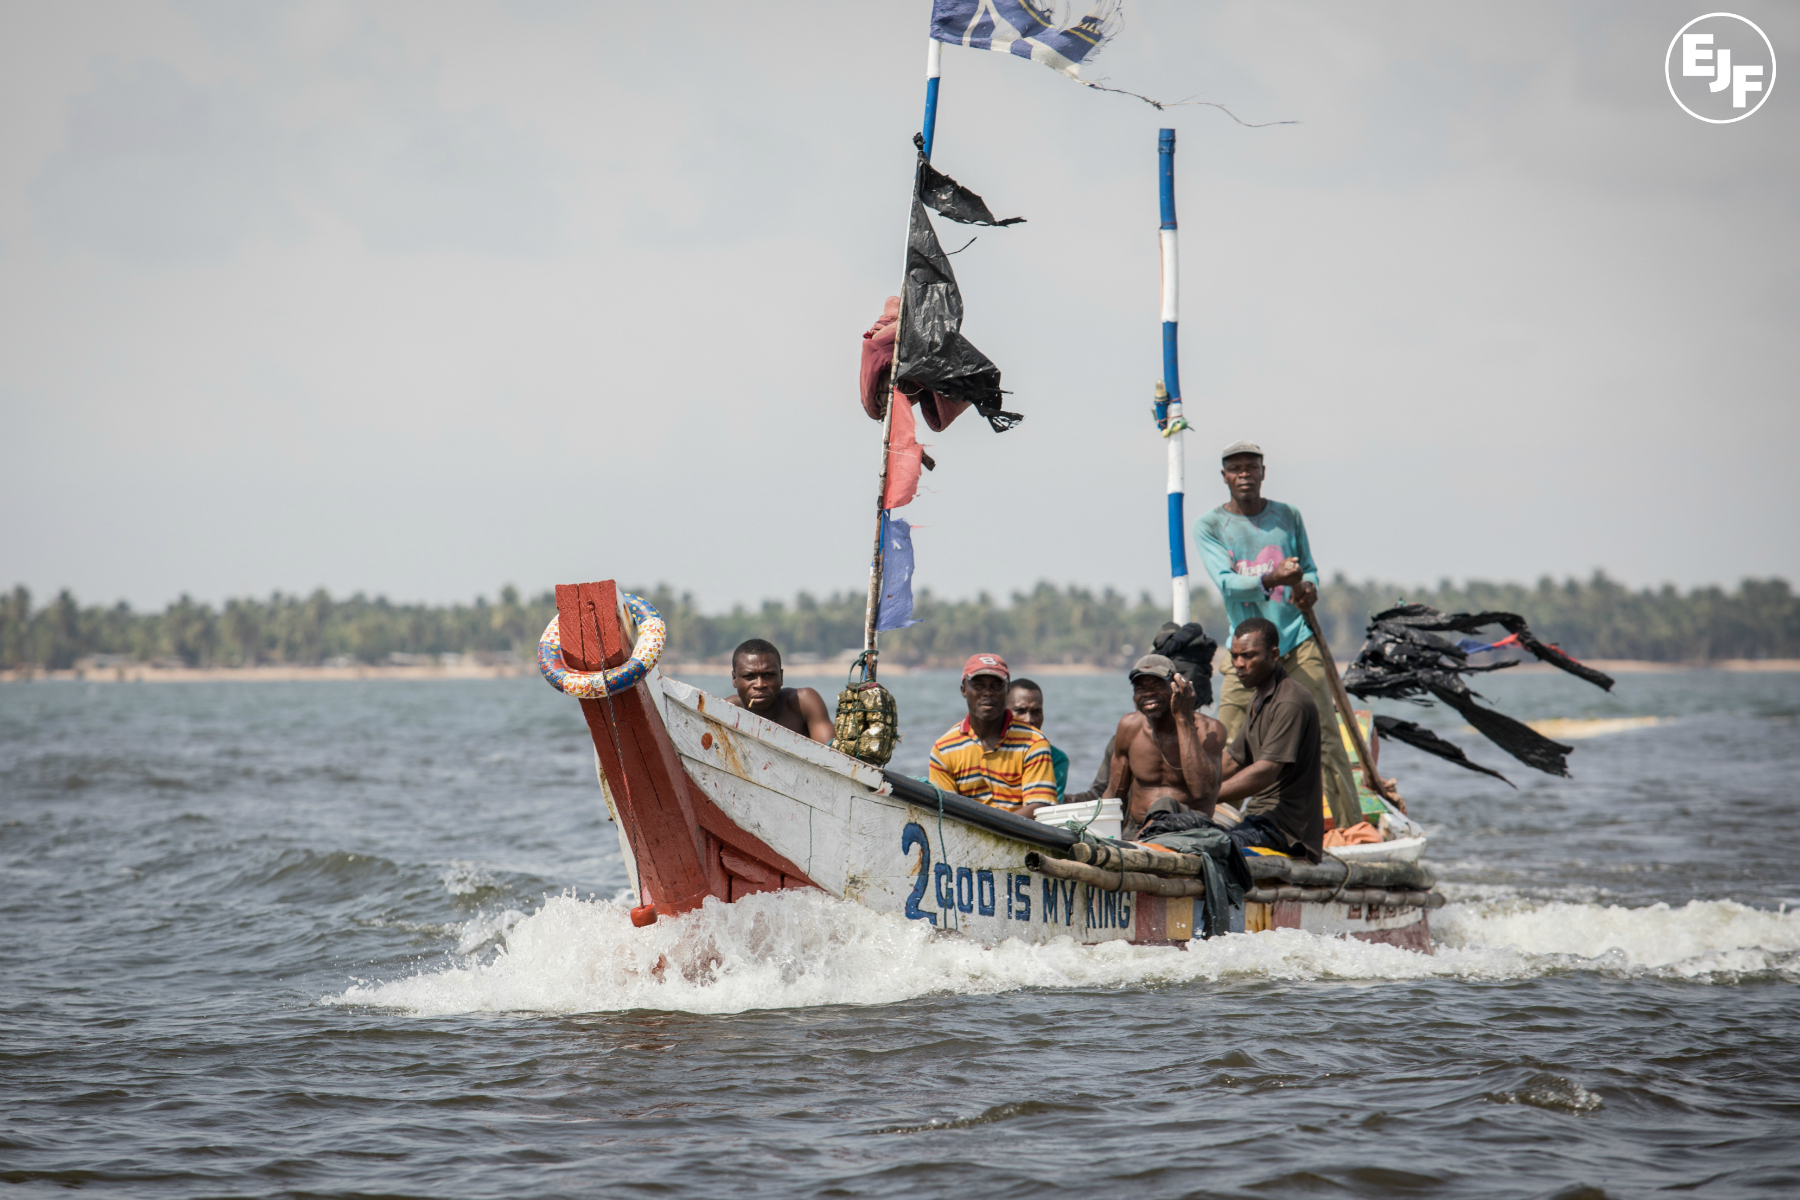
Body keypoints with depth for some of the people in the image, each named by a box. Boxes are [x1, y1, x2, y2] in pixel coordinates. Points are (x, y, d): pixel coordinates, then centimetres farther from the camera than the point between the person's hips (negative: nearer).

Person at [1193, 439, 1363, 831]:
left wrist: (1309, 588, -7)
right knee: (1229, 745, -7)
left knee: (1325, 735, -6)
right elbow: (1227, 584, -12)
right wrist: (1272, 579, -30)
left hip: (1298, 642, 1)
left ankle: (1351, 826, -5)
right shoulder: (1208, 527, 1)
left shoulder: (1288, 516, 11)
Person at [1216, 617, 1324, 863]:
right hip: (1259, 820, 10)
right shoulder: (1259, 698, 20)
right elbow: (1233, 761, 22)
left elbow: (1266, 772, -22)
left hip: (1286, 829, -10)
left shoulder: (1291, 703, -15)